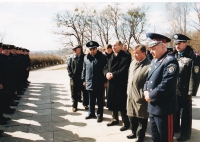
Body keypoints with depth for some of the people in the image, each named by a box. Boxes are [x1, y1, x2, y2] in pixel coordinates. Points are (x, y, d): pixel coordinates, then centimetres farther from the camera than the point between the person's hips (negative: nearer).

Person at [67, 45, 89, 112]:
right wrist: (71, 75, -4)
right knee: (74, 93, 10)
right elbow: (68, 67, 5)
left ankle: (85, 104, 30)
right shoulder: (71, 57, -1)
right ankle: (74, 106, 24)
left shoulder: (84, 57, -6)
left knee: (85, 92, 11)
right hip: (74, 79, 1)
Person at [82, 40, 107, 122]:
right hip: (89, 83, 4)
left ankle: (99, 115, 20)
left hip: (99, 83, -3)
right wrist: (84, 80, 11)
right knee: (91, 100, 16)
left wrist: (105, 81, -8)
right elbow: (84, 69, 11)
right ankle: (91, 113, 31)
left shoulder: (102, 57, -6)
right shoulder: (86, 58, 4)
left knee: (100, 101, 8)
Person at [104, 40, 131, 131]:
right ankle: (115, 119, 32)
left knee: (122, 104, -2)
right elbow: (106, 68, 13)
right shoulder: (111, 56, 15)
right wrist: (107, 73, -9)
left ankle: (126, 123, 10)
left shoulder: (126, 56, -9)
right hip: (111, 83, 8)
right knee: (112, 102, 15)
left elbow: (124, 70, -20)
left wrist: (113, 75, -19)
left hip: (121, 84, -7)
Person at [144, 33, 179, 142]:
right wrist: (146, 91, -1)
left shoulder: (170, 61, -17)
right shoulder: (154, 60, 12)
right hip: (152, 106, 9)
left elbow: (166, 85, -26)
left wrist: (151, 96, -17)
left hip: (164, 108, -9)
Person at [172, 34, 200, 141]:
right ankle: (175, 128, 39)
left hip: (184, 92, -6)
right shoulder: (173, 55, 8)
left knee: (185, 114, 9)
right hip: (173, 90, 6)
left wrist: (191, 92, -17)